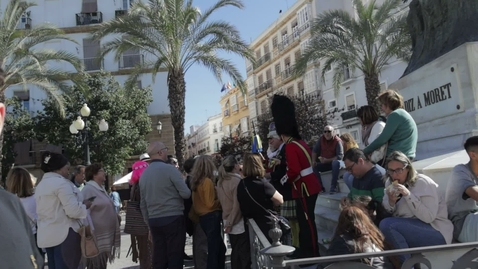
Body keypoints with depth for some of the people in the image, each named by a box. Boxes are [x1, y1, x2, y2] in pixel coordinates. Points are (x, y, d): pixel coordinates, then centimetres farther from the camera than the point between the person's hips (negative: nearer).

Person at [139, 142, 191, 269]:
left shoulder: (144, 174, 10)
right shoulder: (169, 169, -10)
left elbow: (143, 204, 13)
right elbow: (186, 193, -12)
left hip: (154, 221, 6)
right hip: (173, 219, -6)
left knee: (159, 257, 10)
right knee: (175, 256, 1)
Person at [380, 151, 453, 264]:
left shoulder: (423, 183, -14)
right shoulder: (390, 183, 5)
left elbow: (429, 217, -22)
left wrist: (408, 195, -28)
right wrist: (391, 203, -18)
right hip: (408, 229, 7)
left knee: (386, 224, -26)